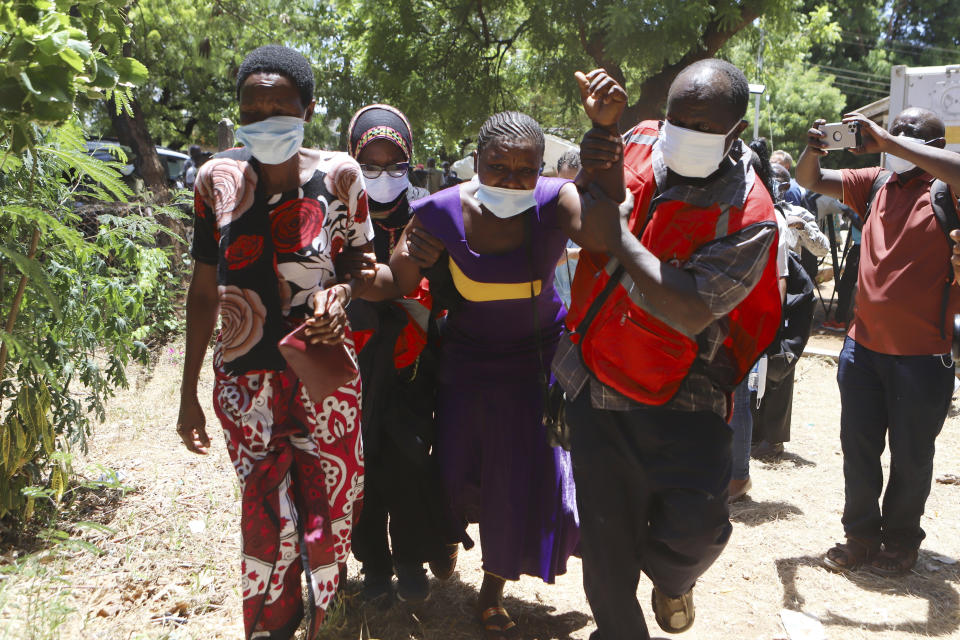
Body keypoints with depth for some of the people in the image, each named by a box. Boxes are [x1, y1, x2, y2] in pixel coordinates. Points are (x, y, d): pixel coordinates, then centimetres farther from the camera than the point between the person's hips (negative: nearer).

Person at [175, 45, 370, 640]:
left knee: (328, 521, 4)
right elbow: (204, 290, 6)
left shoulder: (338, 175, -5)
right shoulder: (218, 178, -2)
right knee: (268, 523, 2)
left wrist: (342, 291, -18)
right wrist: (188, 394, 9)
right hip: (246, 382, 1)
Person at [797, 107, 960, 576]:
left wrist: (886, 141, -29)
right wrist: (814, 150, -11)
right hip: (864, 343, 5)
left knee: (911, 457, 10)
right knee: (858, 448, 14)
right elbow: (811, 180, 12)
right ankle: (861, 534, 31)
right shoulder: (877, 184, 8)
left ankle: (901, 540, 30)